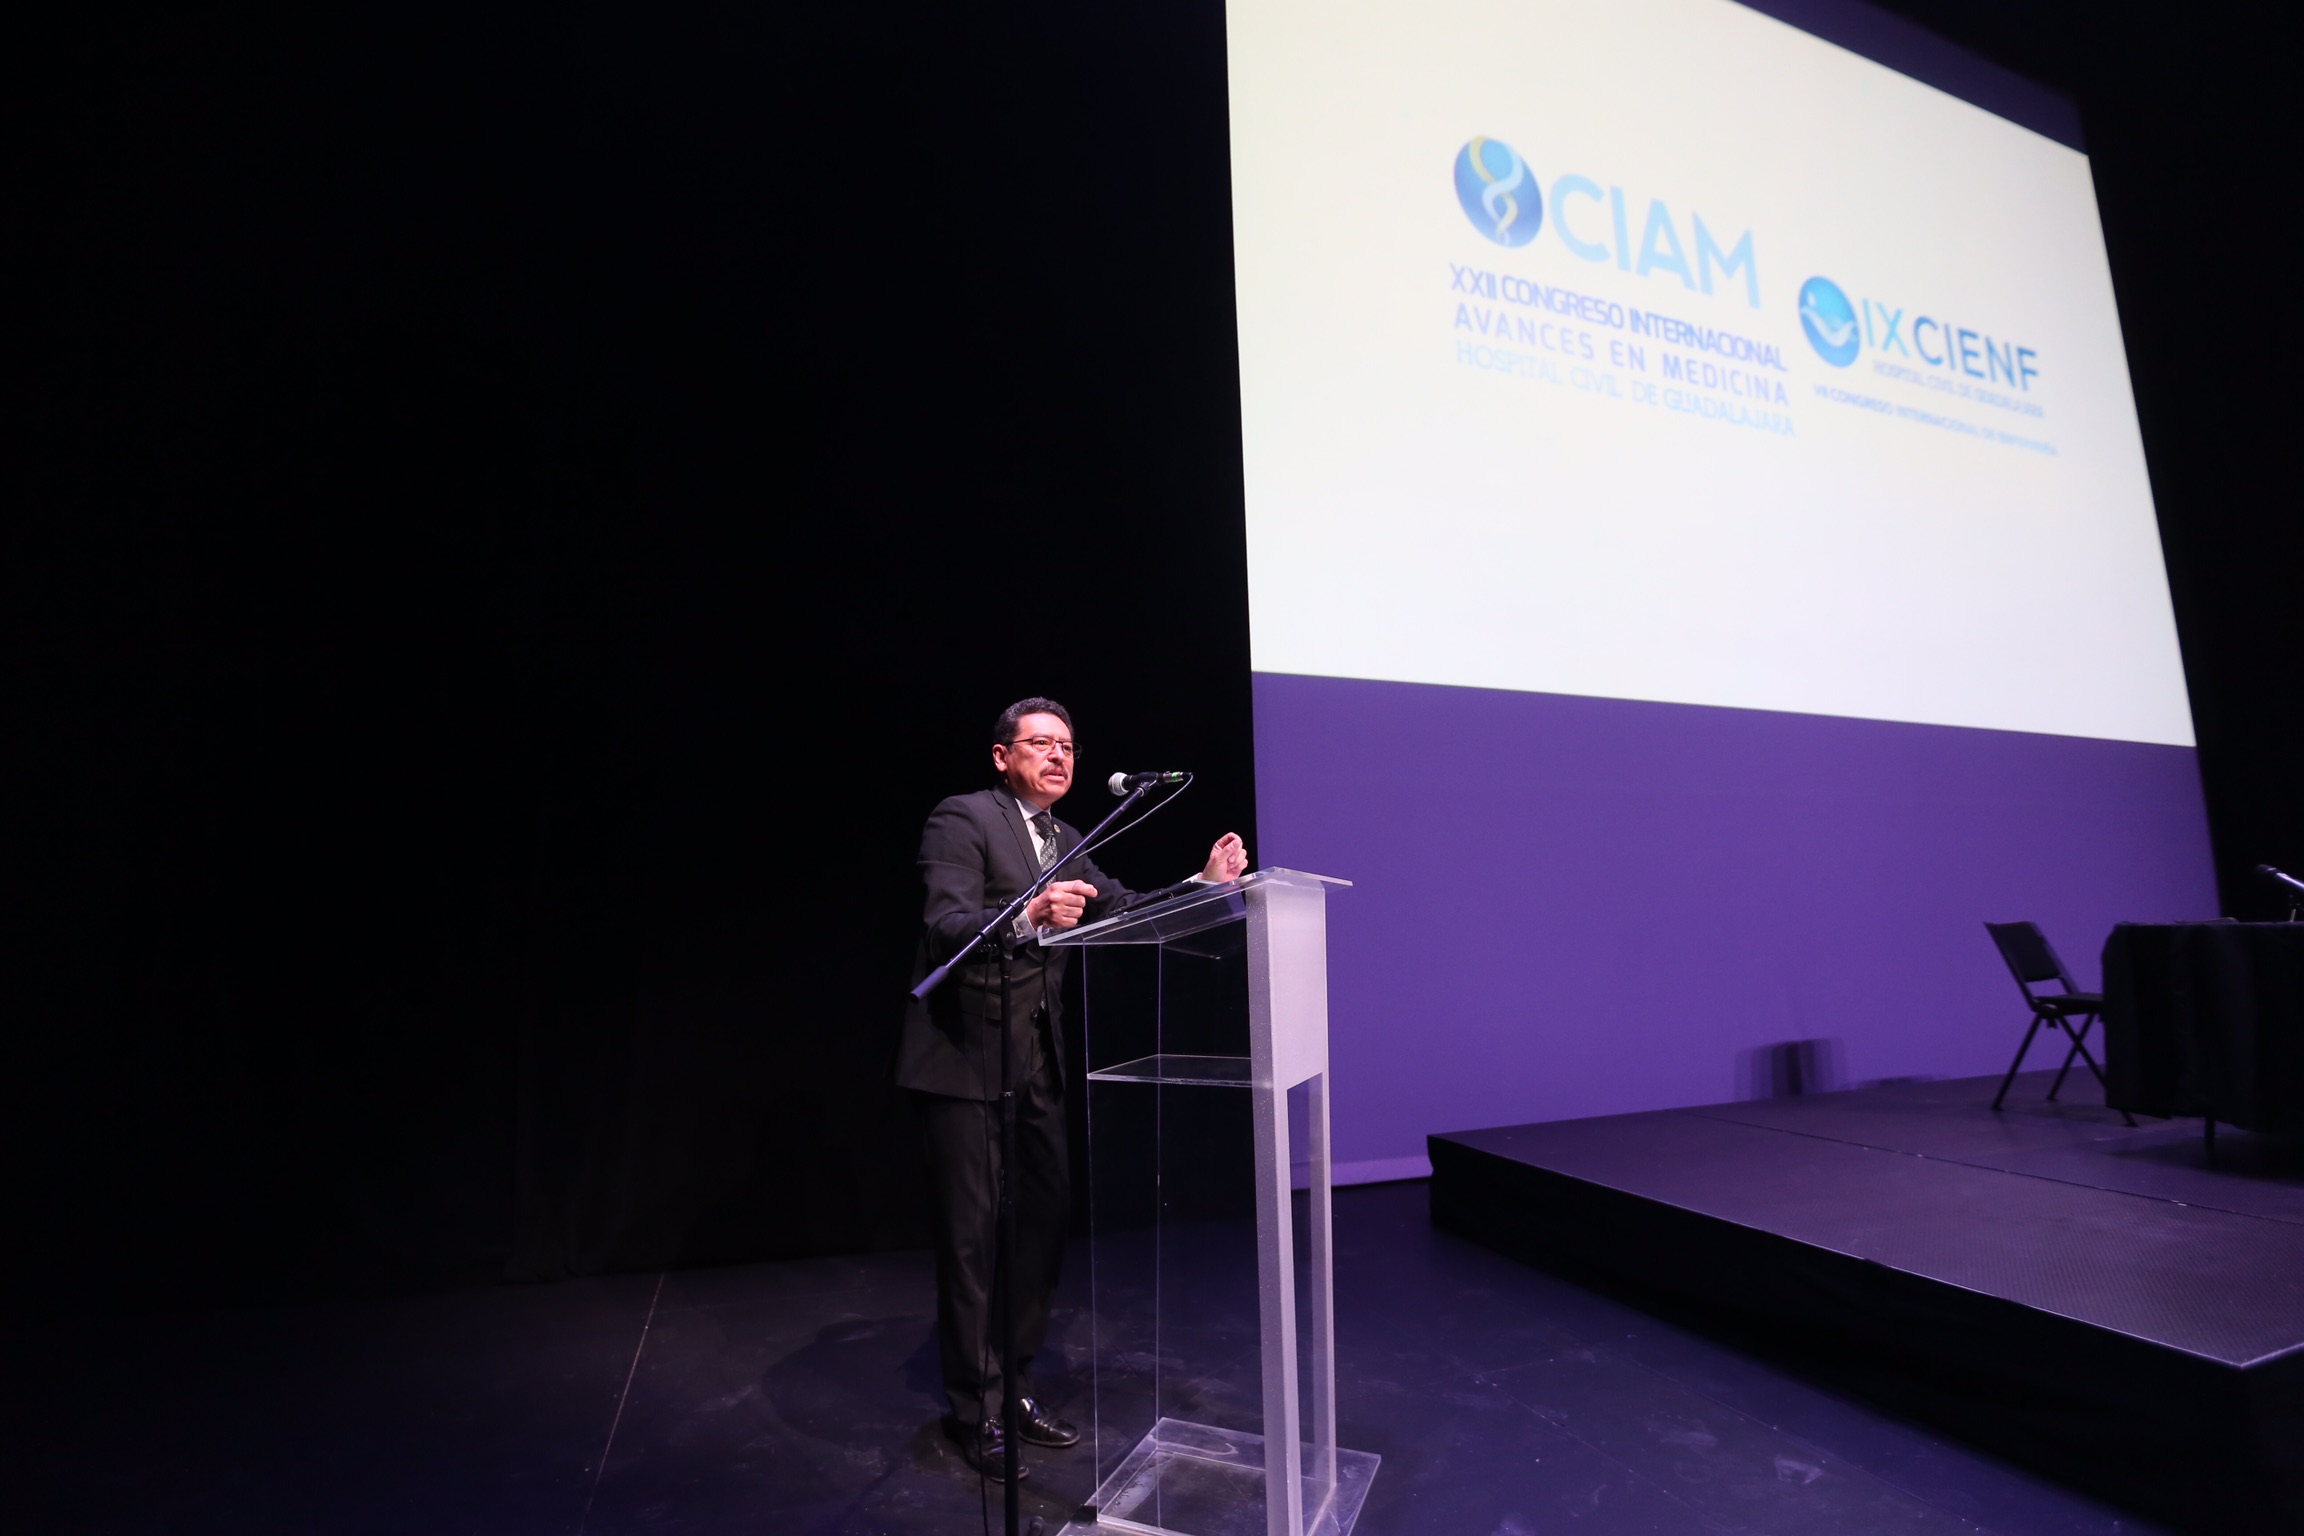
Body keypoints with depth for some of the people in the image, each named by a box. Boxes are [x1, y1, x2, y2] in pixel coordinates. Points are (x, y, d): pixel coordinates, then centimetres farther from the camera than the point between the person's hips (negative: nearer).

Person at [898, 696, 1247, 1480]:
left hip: (1037, 1061, 8)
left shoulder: (1065, 843, 12)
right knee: (972, 1231, 3)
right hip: (965, 1057, -8)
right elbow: (946, 927, -24)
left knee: (1043, 1219, 14)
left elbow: (1121, 909, 8)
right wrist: (1027, 917, -43)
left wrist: (1204, 881, -6)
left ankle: (1016, 1384, 31)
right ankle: (975, 1408, 21)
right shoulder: (962, 819, -13)